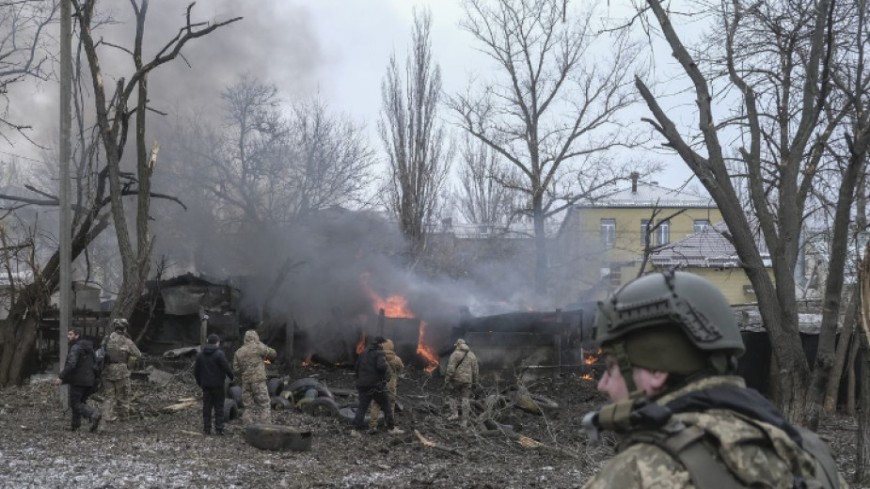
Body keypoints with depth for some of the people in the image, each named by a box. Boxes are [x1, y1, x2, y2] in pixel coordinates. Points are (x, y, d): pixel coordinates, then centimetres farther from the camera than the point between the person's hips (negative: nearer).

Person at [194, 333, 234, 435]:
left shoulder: (200, 355, 5)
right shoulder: (219, 354, -14)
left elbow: (196, 371, 10)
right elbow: (226, 368, -15)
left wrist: (199, 382, 21)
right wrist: (231, 377, 3)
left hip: (206, 385, 5)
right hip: (218, 385, -5)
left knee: (206, 407, 11)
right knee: (219, 407, 2)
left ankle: (206, 429, 12)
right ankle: (219, 430, 1)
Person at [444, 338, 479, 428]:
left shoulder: (455, 354, -7)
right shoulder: (472, 355, 5)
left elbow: (451, 368, -14)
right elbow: (476, 369, 5)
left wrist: (447, 380, -9)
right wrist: (476, 382, 11)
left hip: (456, 379, -3)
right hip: (467, 380, 3)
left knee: (453, 396, 18)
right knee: (465, 399, 4)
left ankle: (454, 413, 6)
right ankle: (464, 421, 2)